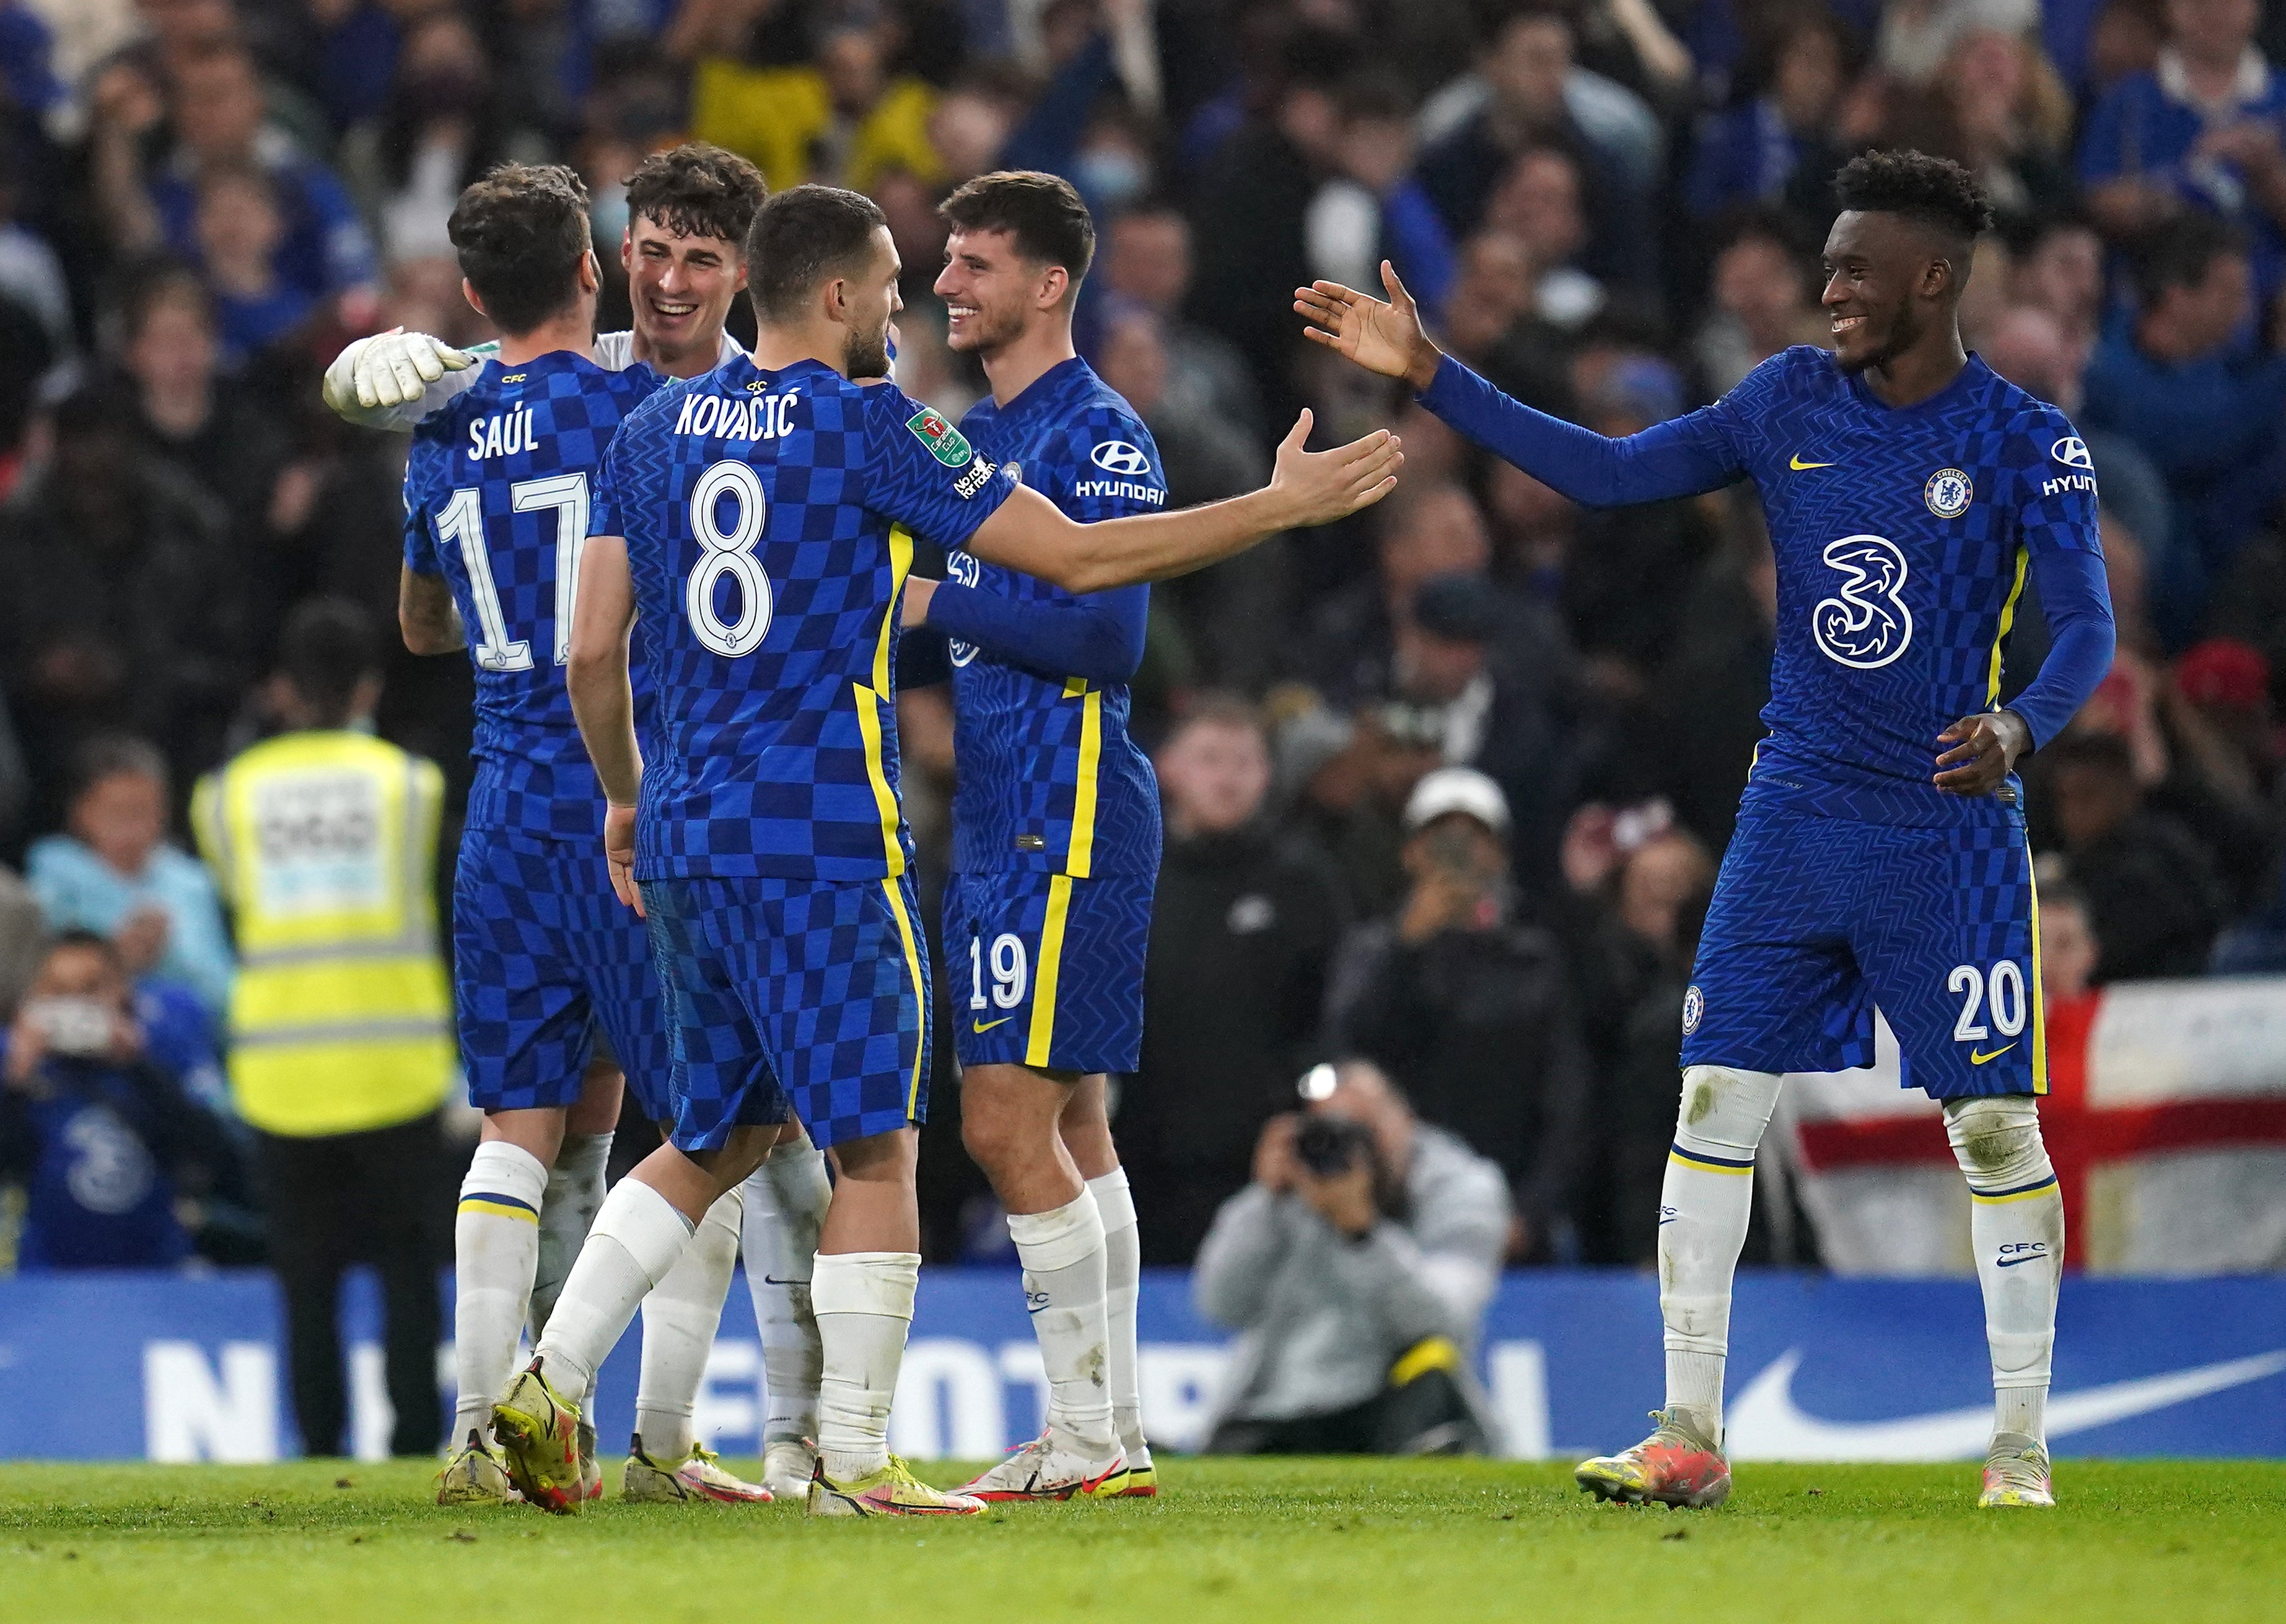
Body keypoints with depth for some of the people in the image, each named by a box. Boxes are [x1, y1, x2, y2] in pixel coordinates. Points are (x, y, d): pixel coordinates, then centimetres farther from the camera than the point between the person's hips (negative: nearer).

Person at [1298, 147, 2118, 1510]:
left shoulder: (2029, 446, -8)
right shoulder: (1793, 402, 5)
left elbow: (2089, 630, -15)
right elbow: (1612, 472, 10)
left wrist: (2019, 728, -36)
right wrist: (1431, 376, 6)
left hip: (1952, 825, -4)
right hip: (1798, 811, 4)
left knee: (1997, 1127, -4)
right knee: (1715, 1101, -2)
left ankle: (2021, 1447, 7)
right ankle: (1691, 1434, 3)